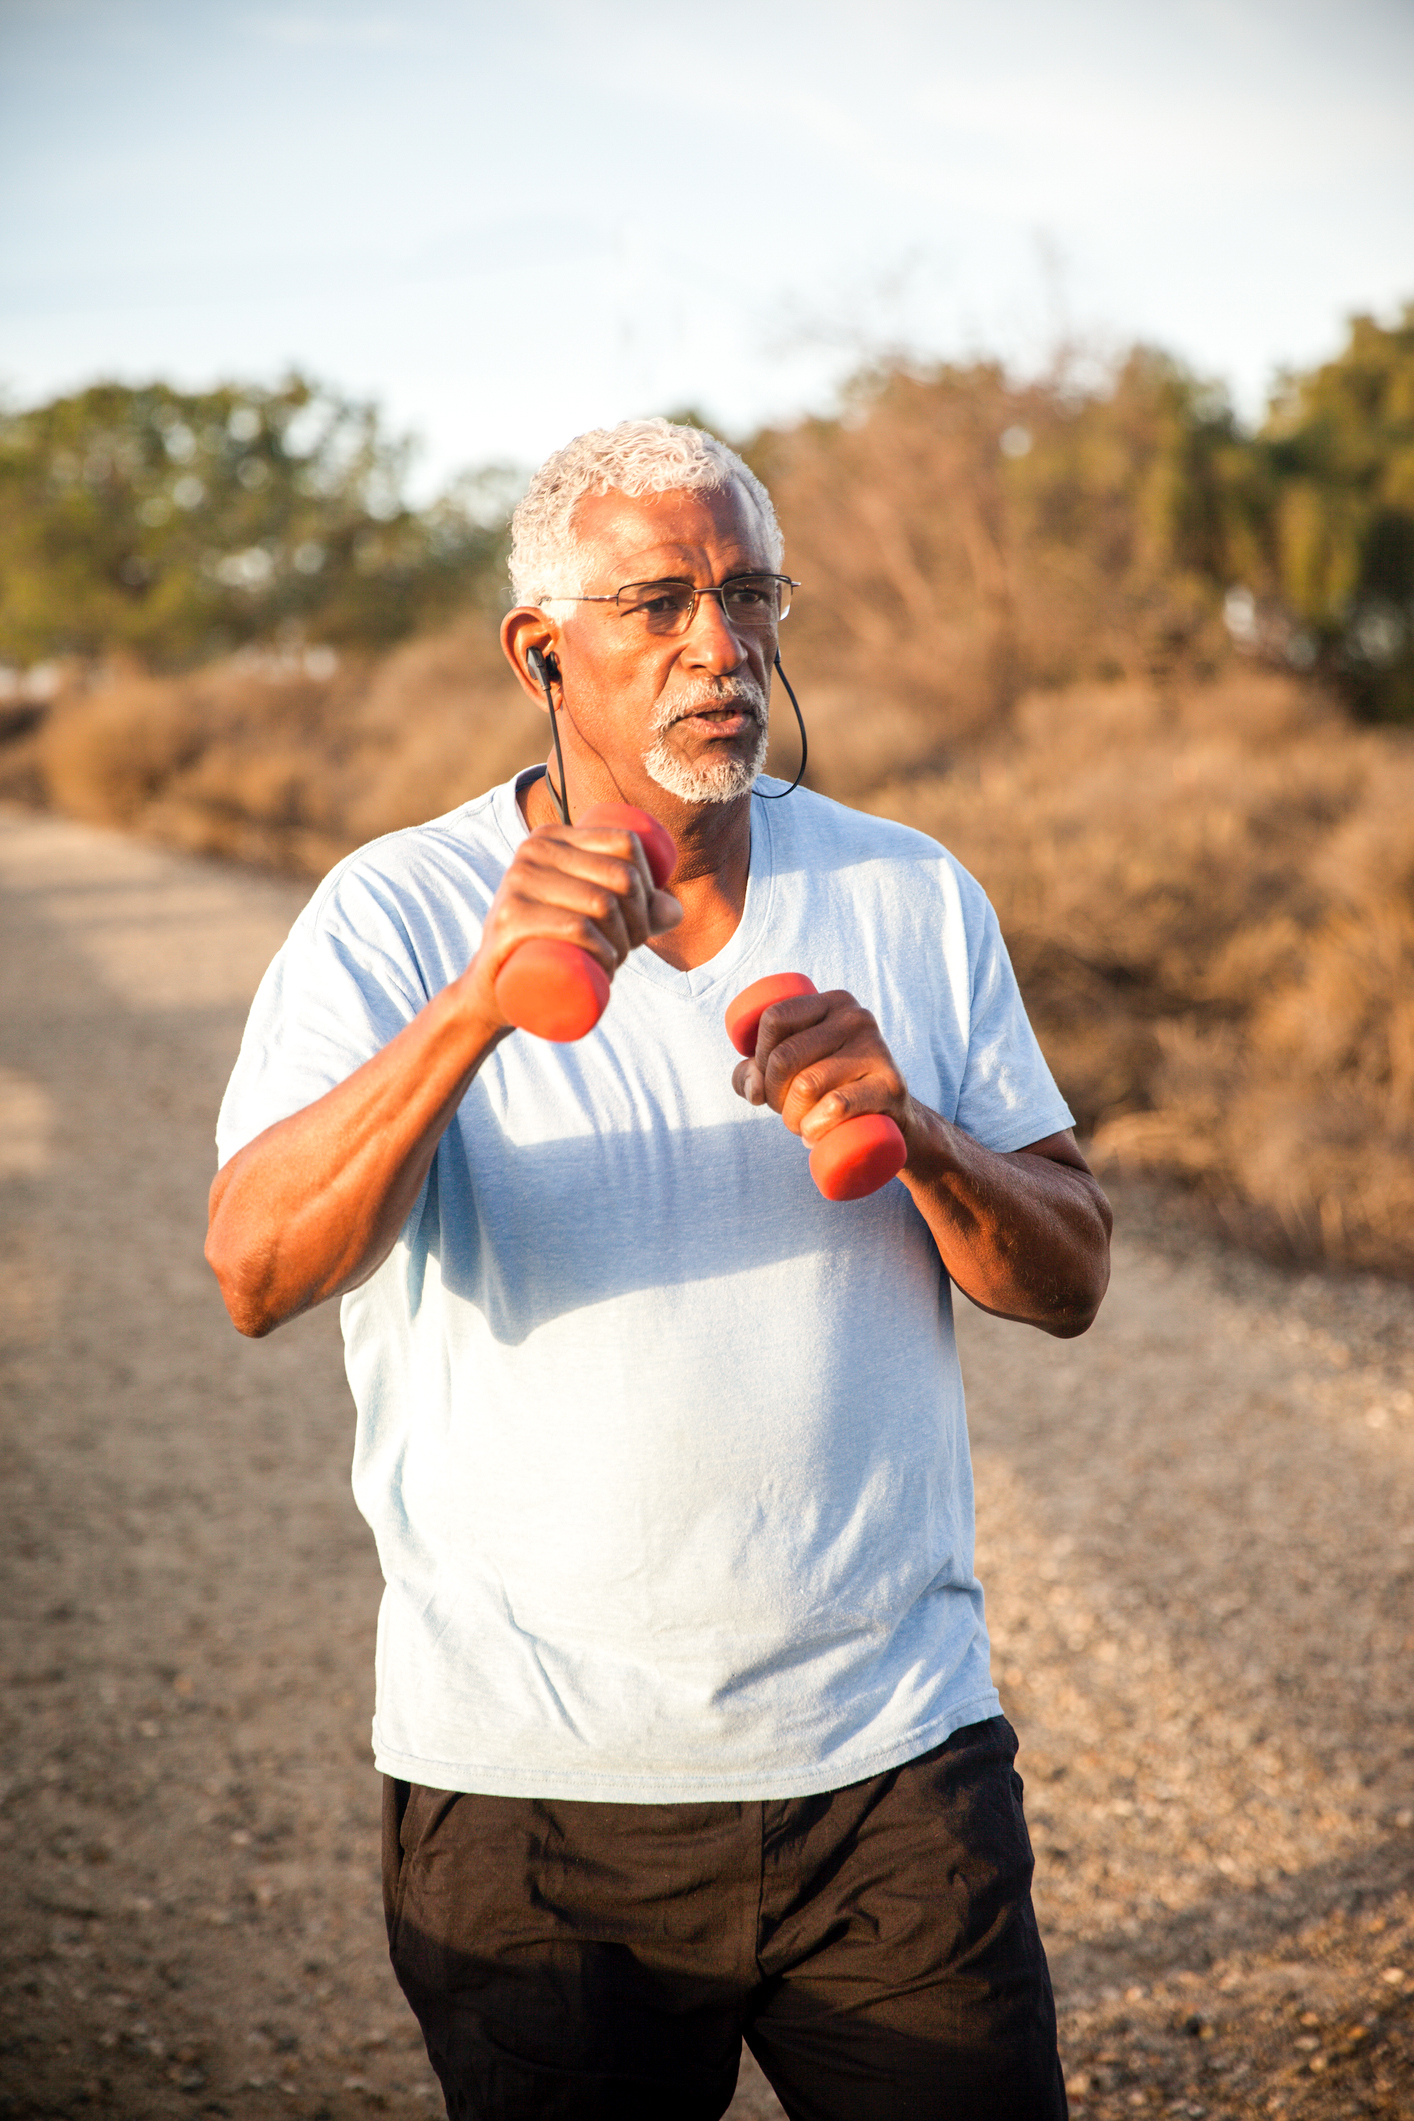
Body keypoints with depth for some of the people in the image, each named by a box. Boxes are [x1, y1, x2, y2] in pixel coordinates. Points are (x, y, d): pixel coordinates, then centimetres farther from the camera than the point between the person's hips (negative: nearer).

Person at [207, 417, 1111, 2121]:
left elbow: (1066, 1280, 5)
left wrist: (918, 1137, -16)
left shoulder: (913, 900, 4)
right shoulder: (394, 920, -6)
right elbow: (257, 1271, -20)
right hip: (533, 1781, -2)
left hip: (891, 1748, 2)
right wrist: (479, 1006, -35)